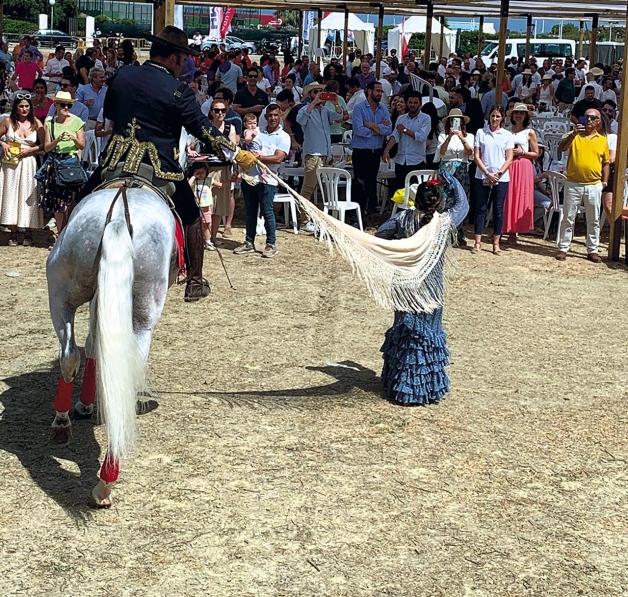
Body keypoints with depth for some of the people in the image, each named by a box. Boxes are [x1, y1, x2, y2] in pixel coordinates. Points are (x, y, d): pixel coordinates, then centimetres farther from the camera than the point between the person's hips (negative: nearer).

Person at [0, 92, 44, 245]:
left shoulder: (36, 123, 2)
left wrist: (30, 150, -11)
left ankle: (28, 233, 10)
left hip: (29, 164, 0)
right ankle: (13, 233, 7)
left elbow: (44, 145, 1)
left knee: (28, 196, 2)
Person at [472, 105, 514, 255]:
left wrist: (499, 174, -12)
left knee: (498, 209, 4)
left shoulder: (507, 135, 4)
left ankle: (496, 243, 9)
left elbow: (509, 158, 1)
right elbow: (476, 156, -1)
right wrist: (487, 173, -10)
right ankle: (477, 242, 6)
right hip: (482, 177, 0)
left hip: (501, 178, 0)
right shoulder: (481, 133, 3)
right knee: (480, 208, 2)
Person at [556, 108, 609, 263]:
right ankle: (563, 249, 10)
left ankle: (592, 250, 15)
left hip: (594, 186, 2)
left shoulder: (603, 140, 7)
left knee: (593, 221, 7)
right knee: (568, 218, 3)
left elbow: (606, 163, 13)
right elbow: (561, 148, -15)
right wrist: (573, 134, -27)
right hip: (573, 184, -2)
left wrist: (605, 181, 4)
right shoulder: (574, 136, 2)